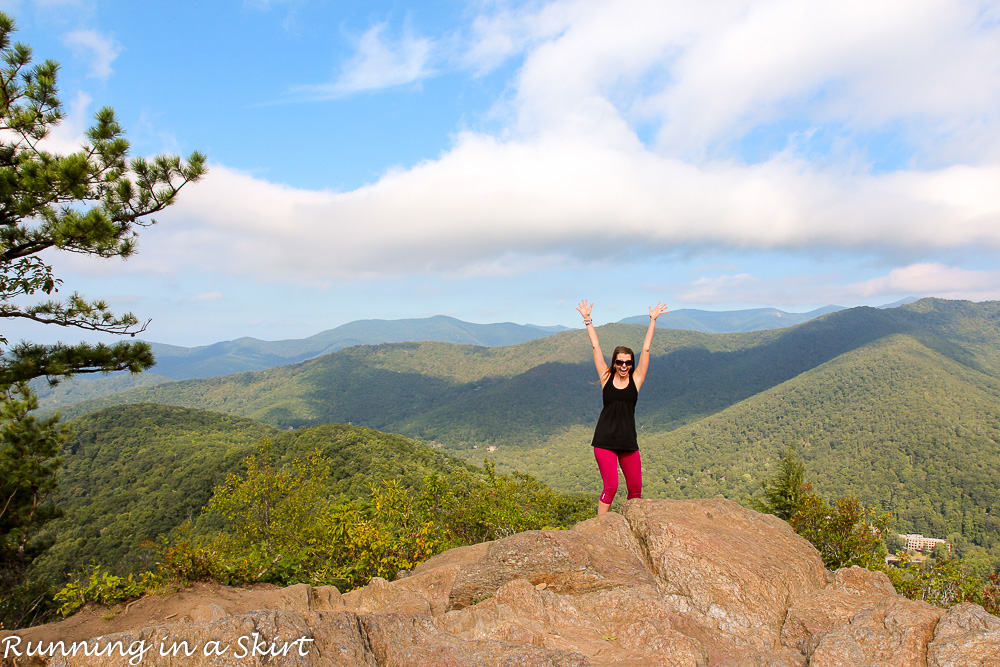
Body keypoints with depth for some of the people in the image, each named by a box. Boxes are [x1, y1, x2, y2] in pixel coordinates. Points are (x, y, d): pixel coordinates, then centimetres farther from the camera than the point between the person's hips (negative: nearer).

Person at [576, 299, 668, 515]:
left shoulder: (635, 379, 4)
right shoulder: (606, 378, 2)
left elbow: (646, 350, 5)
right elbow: (596, 347, 4)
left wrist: (653, 320, 7)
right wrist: (587, 319, 6)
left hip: (629, 442, 2)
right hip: (604, 441, -2)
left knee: (635, 489, 7)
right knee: (611, 487, -8)